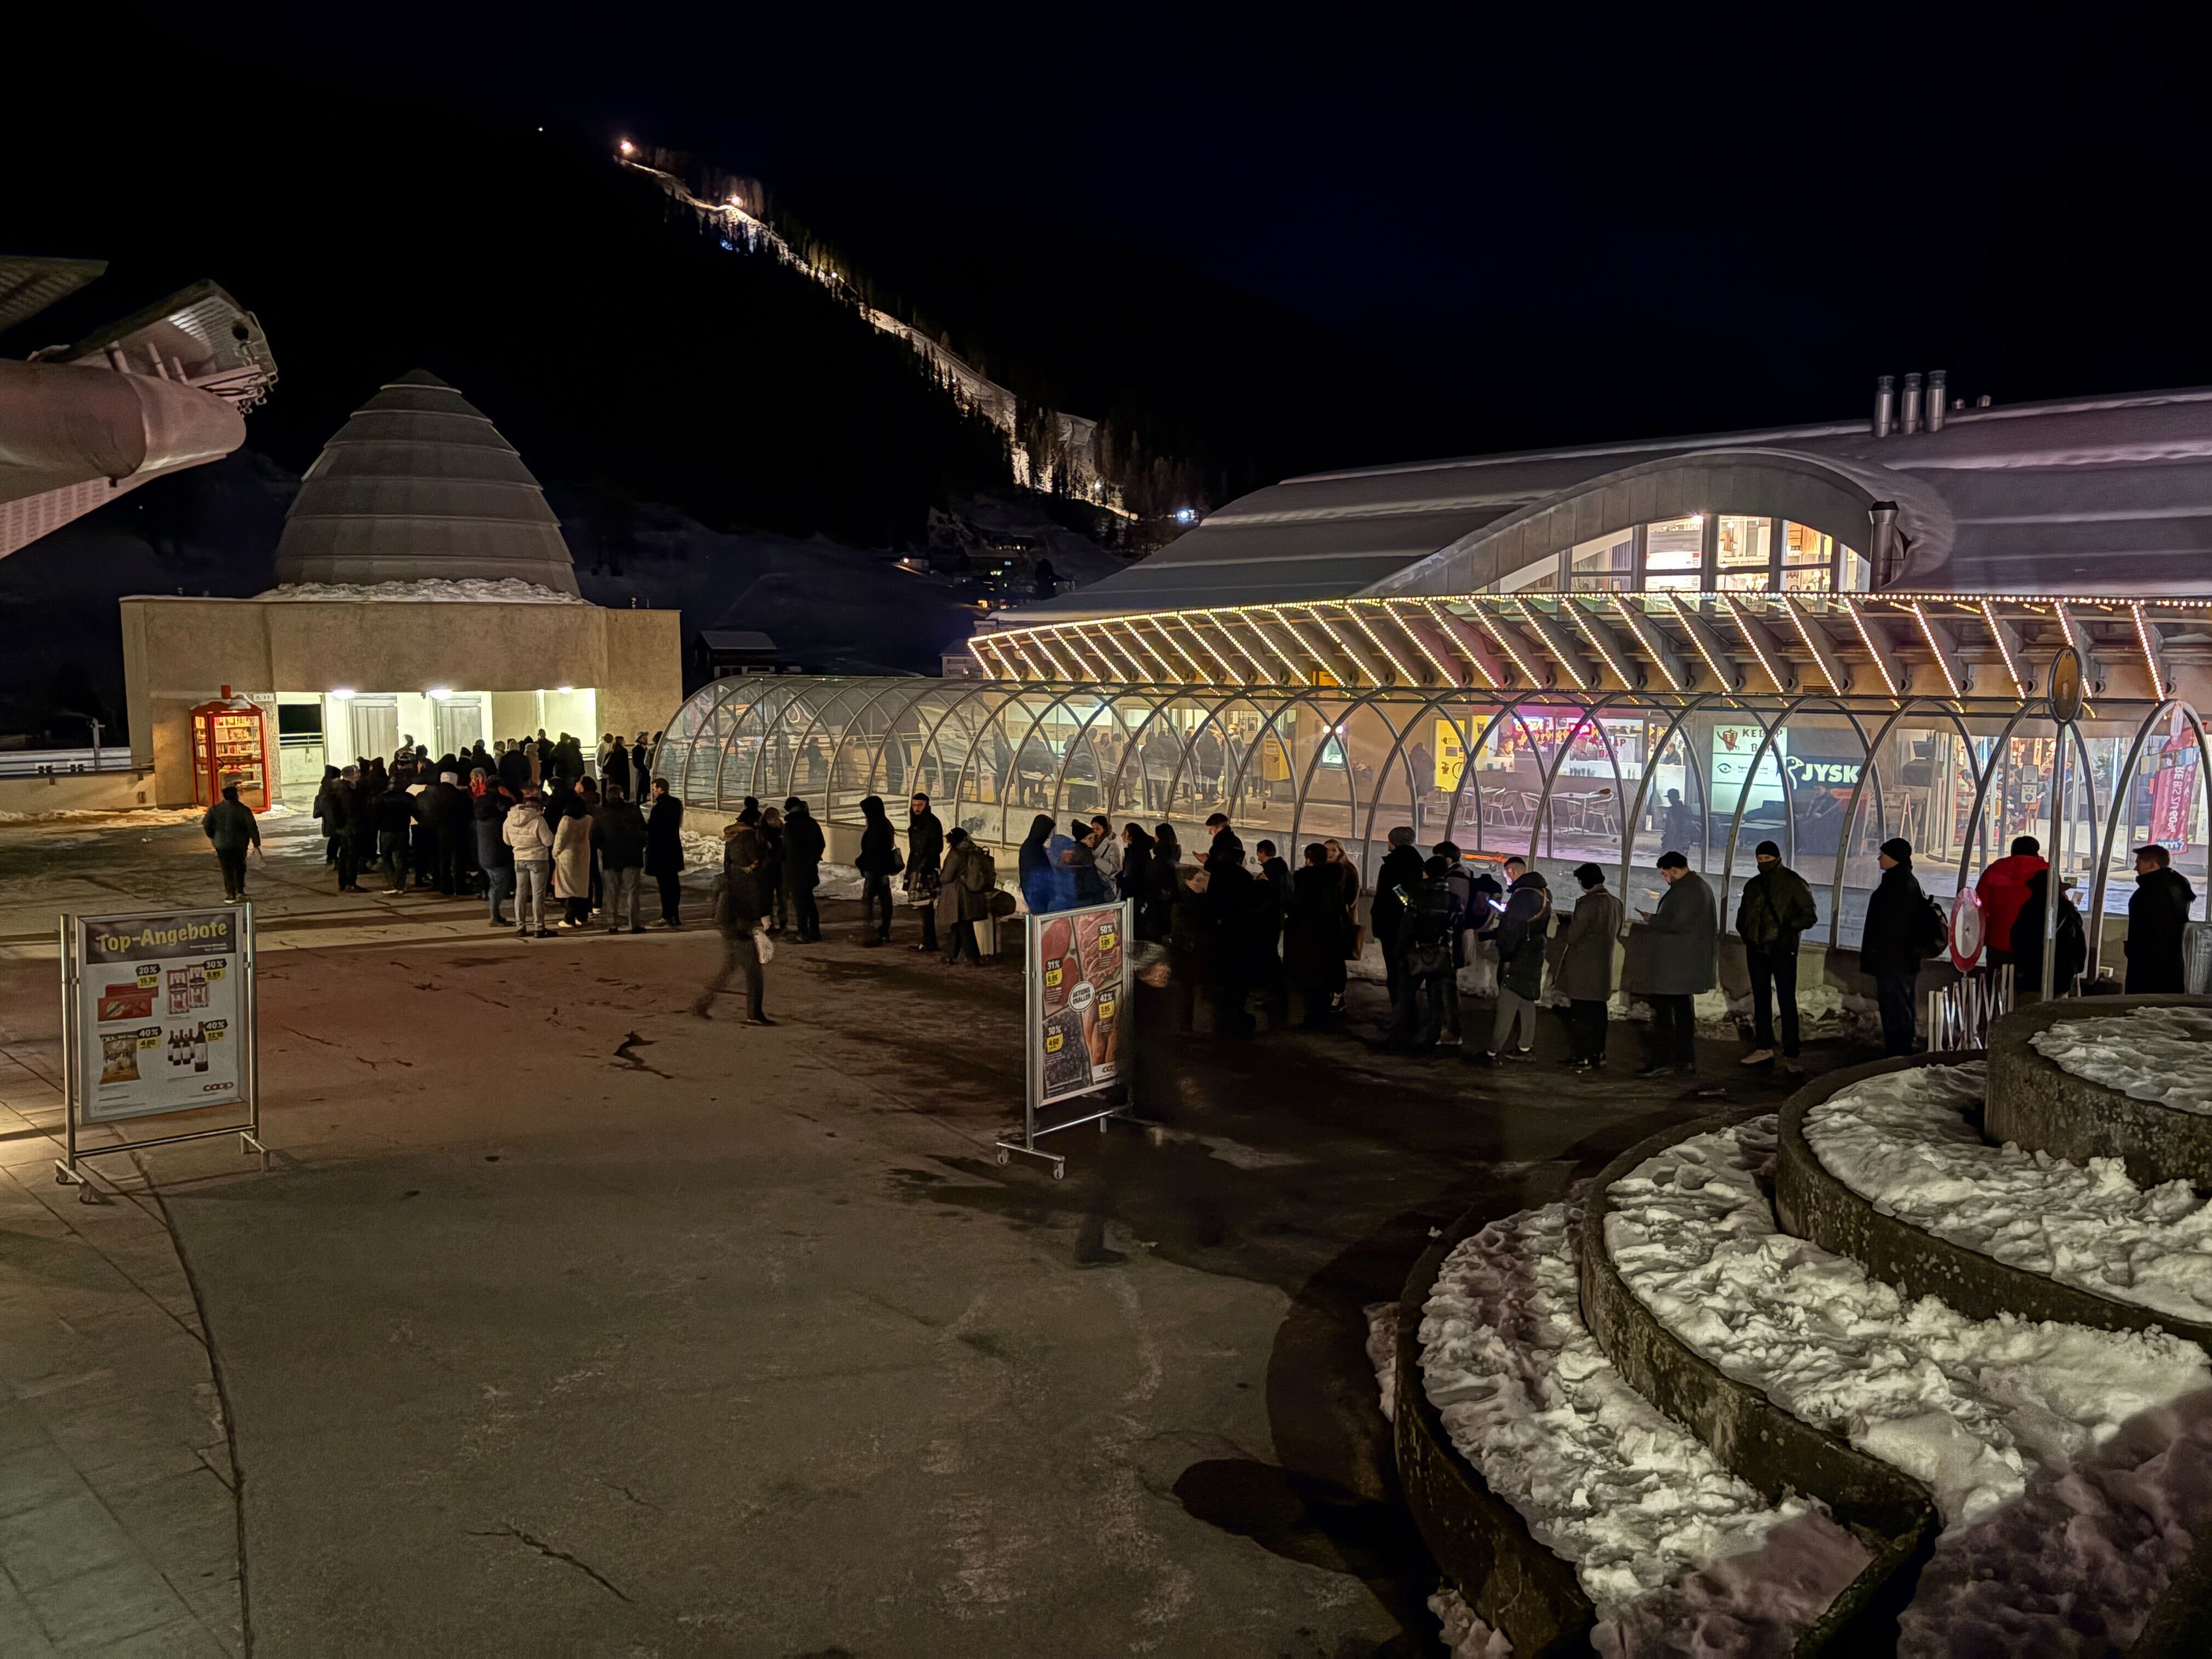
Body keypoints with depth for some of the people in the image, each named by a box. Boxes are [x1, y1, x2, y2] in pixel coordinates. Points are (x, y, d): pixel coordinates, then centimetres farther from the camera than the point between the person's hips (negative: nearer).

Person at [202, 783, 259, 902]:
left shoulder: (215, 809, -6)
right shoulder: (244, 810, -10)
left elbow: (206, 825, -4)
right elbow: (252, 828, -13)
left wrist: (213, 837, 14)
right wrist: (256, 843, -7)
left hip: (222, 844, 0)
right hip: (240, 844, 0)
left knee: (227, 870, 8)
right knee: (240, 869, 19)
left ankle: (231, 895, 6)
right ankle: (240, 892, 17)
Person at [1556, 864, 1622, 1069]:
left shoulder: (1588, 903, -16)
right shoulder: (1615, 903, 9)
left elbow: (1572, 935, -16)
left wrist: (1567, 923, 7)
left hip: (1582, 970, -8)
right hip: (1603, 968, 8)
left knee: (1580, 1014, -2)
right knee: (1597, 1013, 13)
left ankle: (1582, 1056, -1)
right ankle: (1598, 1055, 16)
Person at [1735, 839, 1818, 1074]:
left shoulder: (1793, 883, -4)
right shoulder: (1753, 885, 12)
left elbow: (1810, 915, -4)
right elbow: (1743, 914, 24)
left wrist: (1790, 927, -17)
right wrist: (1745, 933, 7)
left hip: (1783, 951, -6)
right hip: (1757, 950, 6)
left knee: (1787, 1002, -6)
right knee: (1761, 1001, 13)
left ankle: (1791, 1056, -6)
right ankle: (1764, 1048, 23)